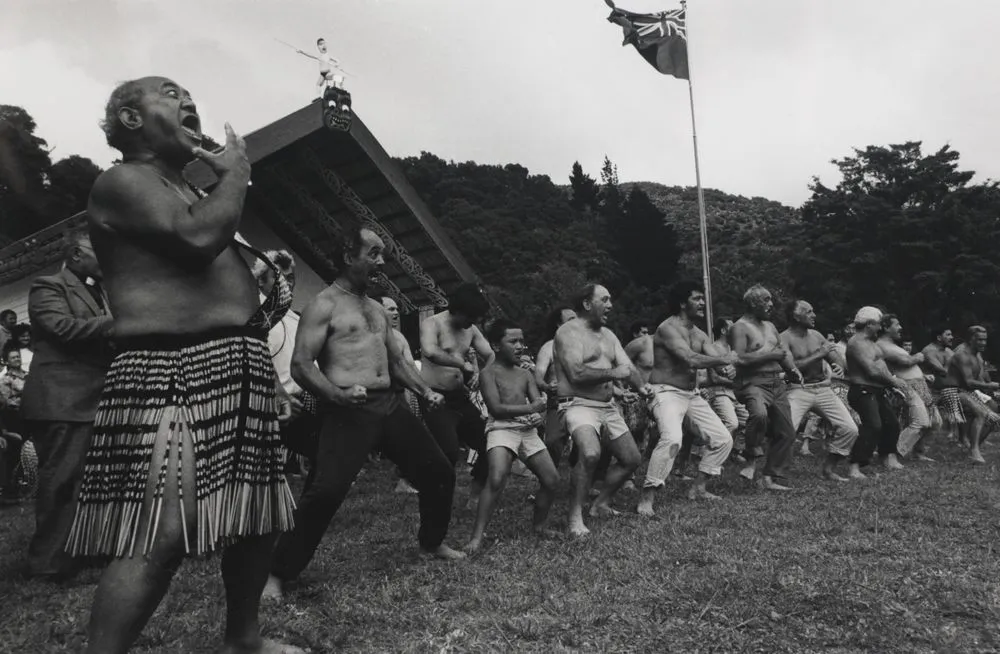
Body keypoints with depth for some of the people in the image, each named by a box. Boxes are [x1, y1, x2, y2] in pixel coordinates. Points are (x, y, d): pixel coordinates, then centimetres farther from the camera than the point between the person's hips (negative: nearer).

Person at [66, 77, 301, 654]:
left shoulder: (193, 192, 26)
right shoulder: (123, 181, -2)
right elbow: (197, 238, -22)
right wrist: (236, 171, -4)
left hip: (240, 368, 9)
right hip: (171, 373, -9)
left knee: (258, 515, 14)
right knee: (164, 535, -16)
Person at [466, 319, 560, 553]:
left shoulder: (525, 374, 17)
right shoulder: (489, 373, -1)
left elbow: (538, 403, 8)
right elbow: (496, 408, -12)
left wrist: (539, 416, -16)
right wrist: (530, 408, -15)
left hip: (528, 430, 6)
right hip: (501, 429, -6)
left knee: (552, 479, 2)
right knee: (497, 479, -26)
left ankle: (538, 524, 27)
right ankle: (477, 536, -17)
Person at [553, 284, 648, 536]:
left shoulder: (608, 335, 16)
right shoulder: (569, 332, -9)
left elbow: (628, 367, 8)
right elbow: (576, 374, -22)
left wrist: (641, 385, -13)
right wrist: (612, 374, -16)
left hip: (608, 407, 9)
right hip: (578, 405, -9)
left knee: (631, 459, 13)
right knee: (590, 454, -32)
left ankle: (601, 504, 32)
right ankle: (575, 517, -17)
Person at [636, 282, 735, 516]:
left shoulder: (699, 334, 13)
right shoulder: (668, 328, -15)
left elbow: (718, 359, 3)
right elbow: (692, 360, -25)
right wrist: (723, 359, -15)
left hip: (692, 394, 9)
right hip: (666, 392, -9)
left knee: (723, 439, 9)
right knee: (672, 439, -31)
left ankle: (699, 488, 24)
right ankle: (646, 499, -22)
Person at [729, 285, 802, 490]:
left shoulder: (770, 326, 20)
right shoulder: (740, 327, -6)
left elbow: (784, 351, 24)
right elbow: (740, 359, -18)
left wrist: (793, 369, 4)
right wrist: (770, 355, -13)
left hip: (777, 384, 8)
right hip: (753, 383, -8)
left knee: (786, 433, 7)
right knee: (759, 413, -37)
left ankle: (772, 478, 19)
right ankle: (751, 460, -16)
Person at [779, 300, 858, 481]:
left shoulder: (816, 335, 12)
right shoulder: (784, 338, -8)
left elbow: (838, 359, 15)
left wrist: (840, 365, -10)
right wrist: (819, 354, -17)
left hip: (823, 389, 6)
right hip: (798, 390, -6)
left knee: (850, 429, 1)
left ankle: (829, 469, 17)